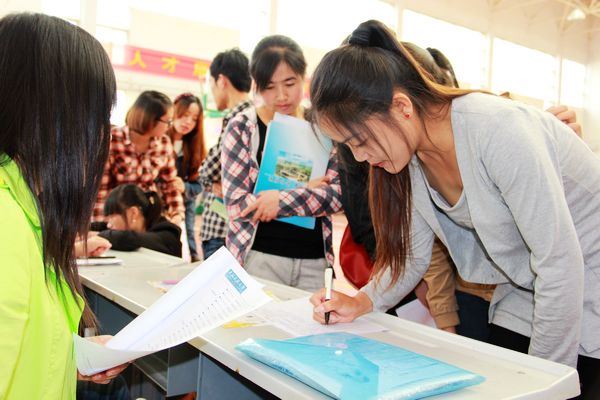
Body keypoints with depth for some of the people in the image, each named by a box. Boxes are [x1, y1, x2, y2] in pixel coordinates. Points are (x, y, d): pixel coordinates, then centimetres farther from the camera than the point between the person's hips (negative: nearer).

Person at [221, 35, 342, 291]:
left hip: (316, 260, 3)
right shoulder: (241, 127, -2)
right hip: (260, 257, -2)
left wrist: (281, 201, -16)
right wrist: (309, 193, -10)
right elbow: (236, 203, -10)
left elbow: (338, 193, -4)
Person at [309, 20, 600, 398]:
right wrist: (360, 303, -13)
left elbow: (560, 262, -27)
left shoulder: (497, 130, -31)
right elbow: (412, 254, 2)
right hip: (525, 296, 6)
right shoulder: (410, 154, -7)